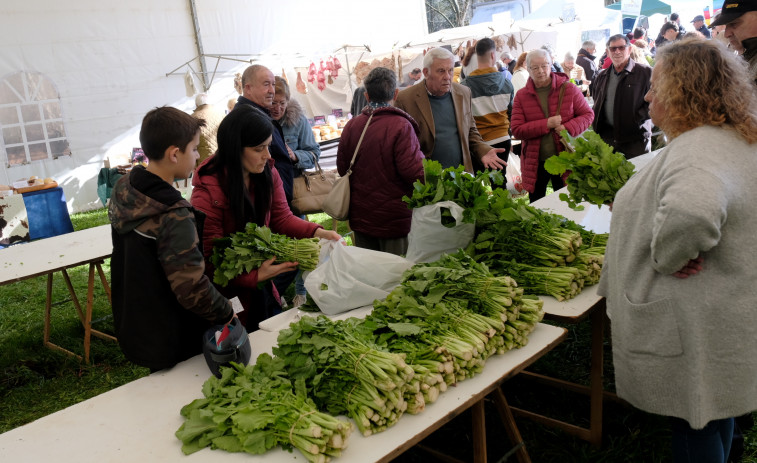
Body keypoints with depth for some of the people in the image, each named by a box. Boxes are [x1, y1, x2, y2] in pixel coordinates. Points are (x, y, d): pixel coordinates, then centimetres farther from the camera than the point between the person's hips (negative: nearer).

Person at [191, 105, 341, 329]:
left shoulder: (268, 173, -6)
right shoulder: (207, 194, -25)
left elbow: (282, 218, -1)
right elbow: (210, 260, -22)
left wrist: (318, 232, -18)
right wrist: (256, 276, -33)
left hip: (262, 286, 6)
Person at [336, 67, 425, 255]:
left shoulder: (351, 125, 0)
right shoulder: (401, 126, -16)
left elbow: (342, 168, 8)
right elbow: (414, 171, -21)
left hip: (360, 218, 6)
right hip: (395, 220, -5)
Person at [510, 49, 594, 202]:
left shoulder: (569, 89, -1)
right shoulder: (521, 96, -1)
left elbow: (588, 114, 2)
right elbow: (516, 130, -8)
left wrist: (569, 128, -17)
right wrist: (546, 124, -18)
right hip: (535, 163, 0)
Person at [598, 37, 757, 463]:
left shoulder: (698, 151, -28)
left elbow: (691, 210, -49)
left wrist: (666, 258, -30)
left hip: (694, 328, -9)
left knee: (694, 426, 8)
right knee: (715, 415, 27)